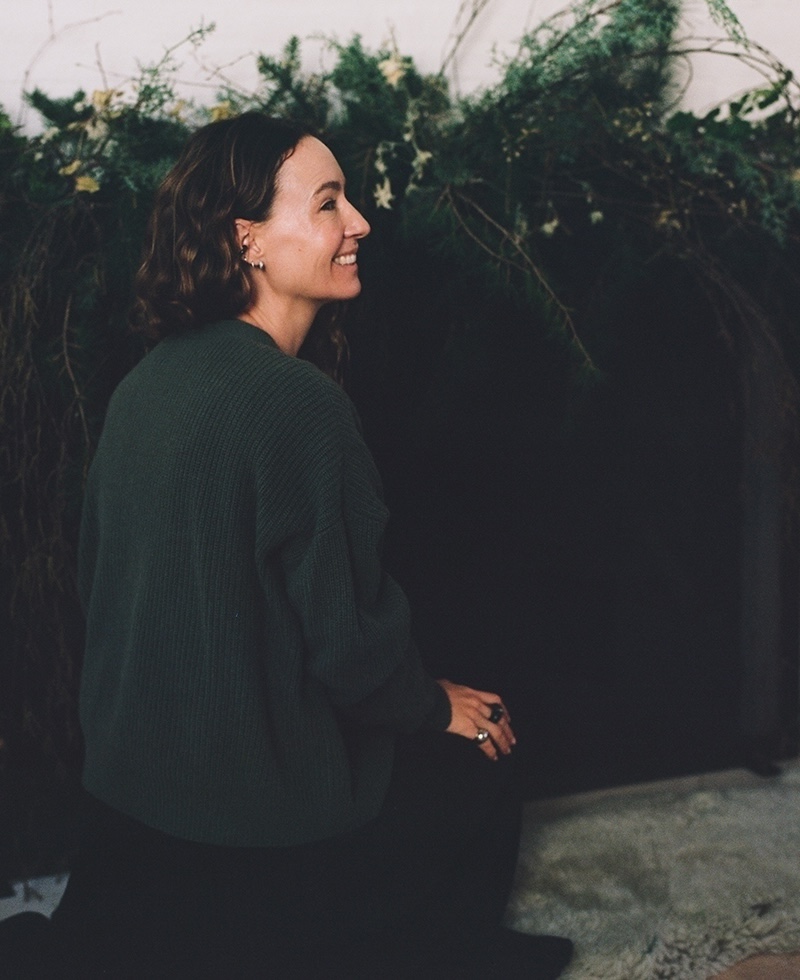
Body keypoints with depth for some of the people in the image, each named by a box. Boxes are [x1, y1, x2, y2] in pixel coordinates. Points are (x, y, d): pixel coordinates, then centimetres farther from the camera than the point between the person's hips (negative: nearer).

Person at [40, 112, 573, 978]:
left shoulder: (145, 381, 1)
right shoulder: (297, 402, -25)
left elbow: (99, 581, 10)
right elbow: (350, 634, -21)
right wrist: (437, 706, 0)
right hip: (250, 816, -8)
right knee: (475, 773, 14)